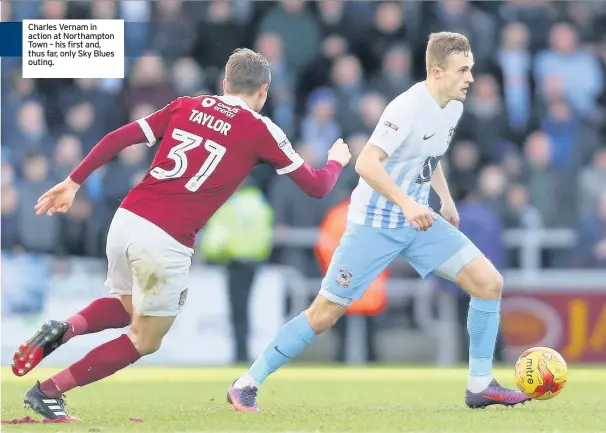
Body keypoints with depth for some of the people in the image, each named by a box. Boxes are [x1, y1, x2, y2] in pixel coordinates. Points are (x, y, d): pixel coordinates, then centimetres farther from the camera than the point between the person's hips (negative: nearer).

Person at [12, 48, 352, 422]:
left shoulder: (186, 106, 14)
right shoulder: (261, 130, 4)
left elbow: (117, 139, 8)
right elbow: (316, 186, 10)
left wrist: (74, 182, 14)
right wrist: (337, 161, 32)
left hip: (126, 219, 5)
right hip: (166, 242, -5)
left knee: (126, 307, 32)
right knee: (145, 341, 15)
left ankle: (63, 330, 2)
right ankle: (49, 392, 7)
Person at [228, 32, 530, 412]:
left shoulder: (453, 107, 4)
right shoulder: (409, 107, -22)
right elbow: (366, 163, -30)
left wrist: (445, 197, 16)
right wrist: (407, 204, -37)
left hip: (418, 220, 7)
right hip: (374, 224, -7)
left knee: (489, 282, -5)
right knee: (325, 313, -5)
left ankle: (480, 385, 5)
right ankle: (247, 384, 7)